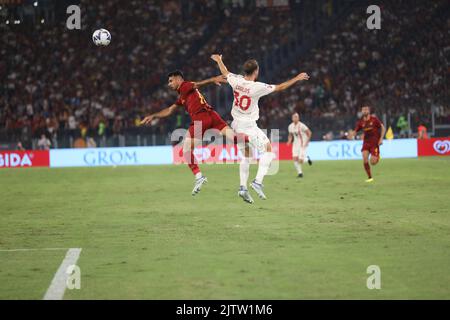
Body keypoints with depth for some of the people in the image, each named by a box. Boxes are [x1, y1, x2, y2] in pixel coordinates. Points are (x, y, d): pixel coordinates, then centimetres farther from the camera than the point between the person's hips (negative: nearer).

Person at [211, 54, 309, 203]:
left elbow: (225, 73, 16)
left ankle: (243, 187, 11)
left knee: (246, 155, 17)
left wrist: (219, 61, 37)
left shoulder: (237, 81, -6)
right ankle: (258, 181, -7)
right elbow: (280, 87, -11)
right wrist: (297, 78, 2)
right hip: (249, 126, -6)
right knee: (267, 149, 6)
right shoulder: (257, 87, -20)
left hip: (237, 125, 6)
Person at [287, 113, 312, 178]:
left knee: (300, 161, -11)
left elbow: (309, 133, -12)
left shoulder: (301, 125, -17)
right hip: (296, 144, 5)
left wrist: (307, 142, -18)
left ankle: (307, 158, 24)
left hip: (303, 144, -5)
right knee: (295, 158, -12)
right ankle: (299, 172, 2)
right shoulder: (290, 126, 1)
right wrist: (289, 141, -2)